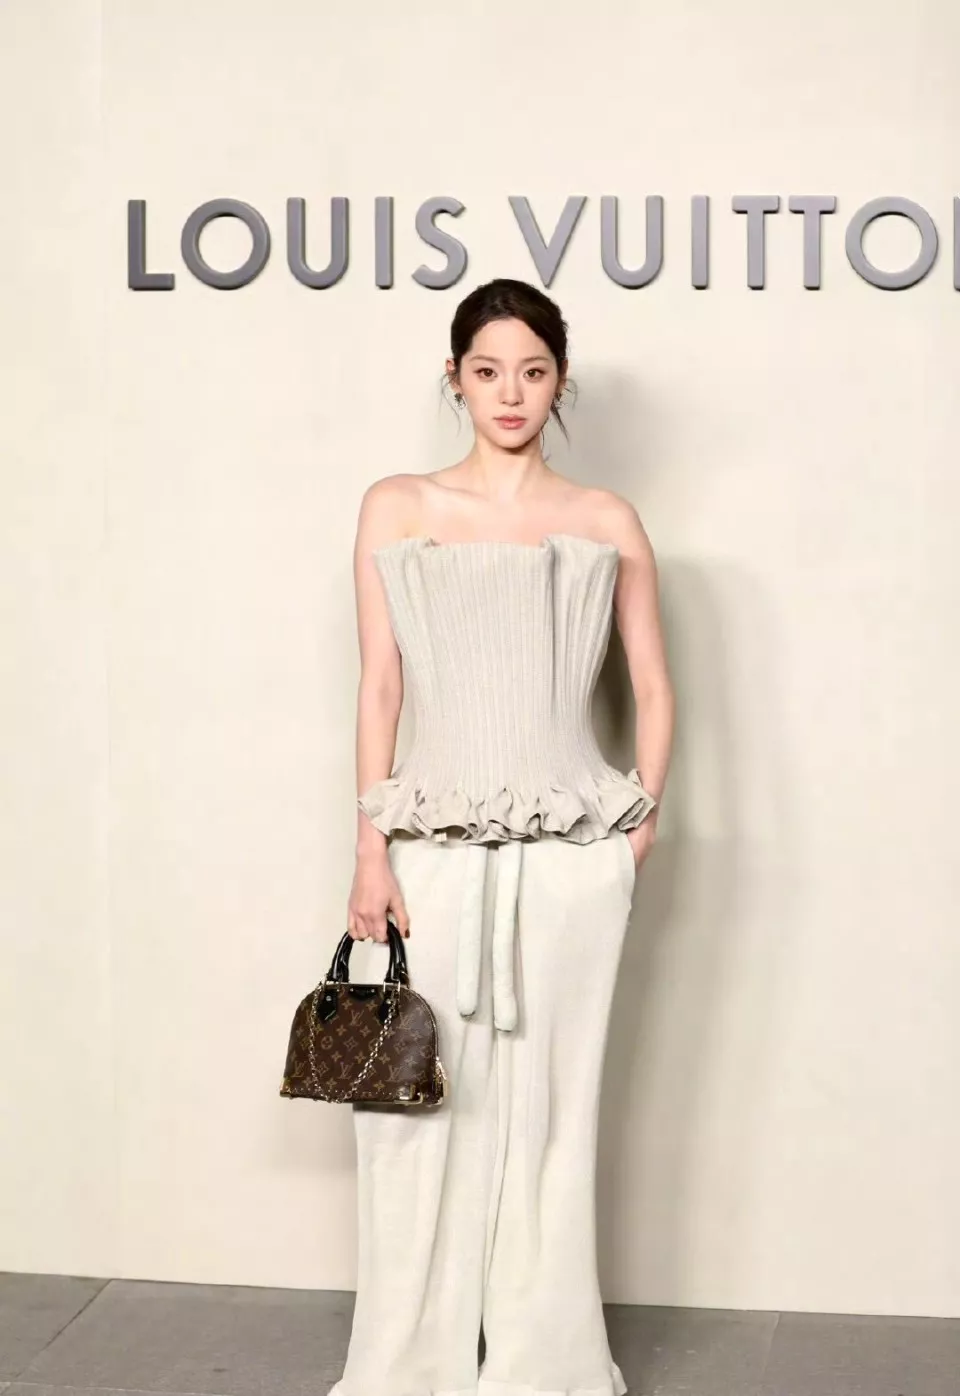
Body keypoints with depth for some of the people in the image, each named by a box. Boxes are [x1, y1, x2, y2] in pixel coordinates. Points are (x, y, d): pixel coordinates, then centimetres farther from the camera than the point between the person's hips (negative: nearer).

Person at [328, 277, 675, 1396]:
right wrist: (372, 848, -3)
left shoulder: (606, 523, 6)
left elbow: (653, 689, 11)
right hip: (436, 846, 0)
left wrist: (640, 821, 2)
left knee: (548, 1101, 5)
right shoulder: (395, 509, 4)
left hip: (569, 852, 0)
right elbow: (379, 685, 2)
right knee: (418, 1098, 1)